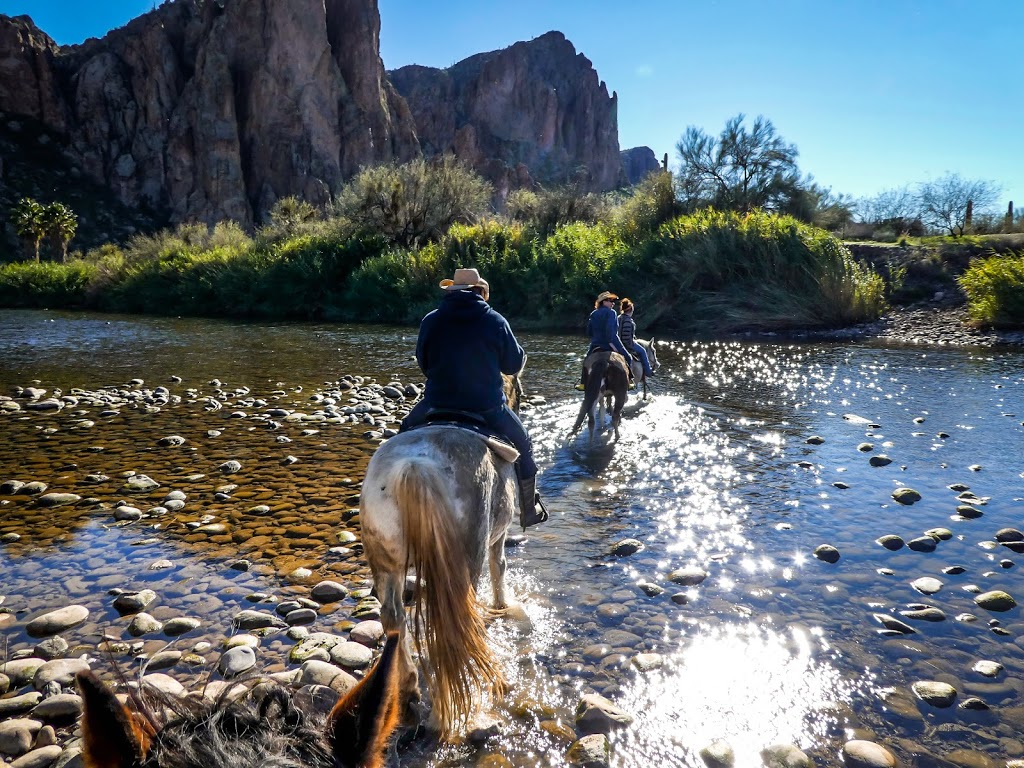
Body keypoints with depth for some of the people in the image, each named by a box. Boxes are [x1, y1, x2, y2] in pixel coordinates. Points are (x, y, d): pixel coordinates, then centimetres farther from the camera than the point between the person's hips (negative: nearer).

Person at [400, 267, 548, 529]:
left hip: (438, 403, 2)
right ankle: (529, 510, 27)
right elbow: (514, 364, 2)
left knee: (406, 432, 30)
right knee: (522, 443, 22)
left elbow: (423, 363, 9)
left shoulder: (431, 320, -2)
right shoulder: (495, 321, -6)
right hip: (487, 407, -1)